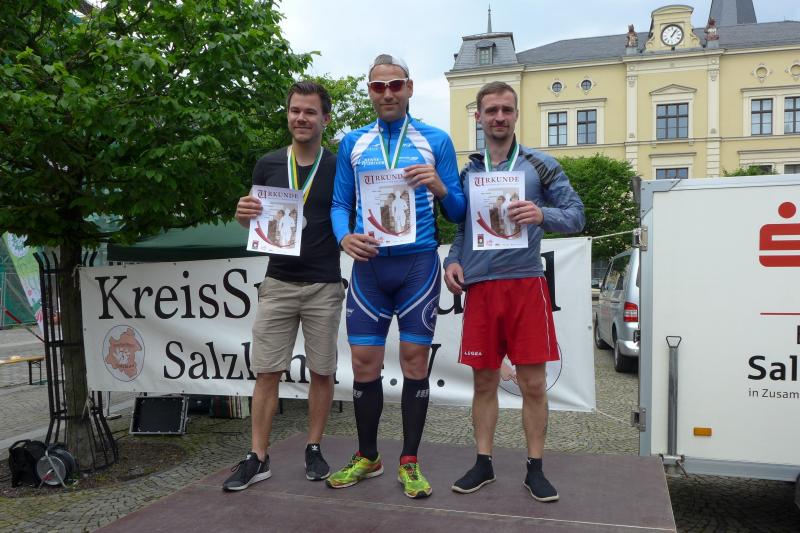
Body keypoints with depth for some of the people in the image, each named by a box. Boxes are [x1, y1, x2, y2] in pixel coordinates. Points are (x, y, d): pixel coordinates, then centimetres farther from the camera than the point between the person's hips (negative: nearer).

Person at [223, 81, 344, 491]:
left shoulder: (338, 168, 1)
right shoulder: (268, 165, 6)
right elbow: (253, 219, 14)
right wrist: (244, 214, -9)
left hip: (324, 286, -1)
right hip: (278, 283, 2)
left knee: (321, 371, 7)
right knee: (266, 372, 2)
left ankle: (314, 449, 23)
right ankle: (258, 458, 13)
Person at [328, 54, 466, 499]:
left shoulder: (436, 140, 5)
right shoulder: (352, 143, 11)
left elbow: (459, 212, 4)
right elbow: (340, 205, 10)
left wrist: (440, 188, -17)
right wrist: (345, 236, -10)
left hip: (419, 263, -2)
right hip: (369, 264, 2)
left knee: (415, 362, 2)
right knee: (364, 363, 4)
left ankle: (410, 463, 17)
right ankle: (368, 458, 23)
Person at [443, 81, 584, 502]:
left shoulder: (540, 165, 4)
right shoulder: (468, 170, 12)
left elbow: (576, 215, 0)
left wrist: (542, 215, -20)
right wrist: (452, 261, -1)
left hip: (525, 283, -2)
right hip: (479, 287, 2)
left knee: (533, 383, 2)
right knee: (484, 381, 9)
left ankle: (535, 469, 18)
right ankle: (483, 464, 22)